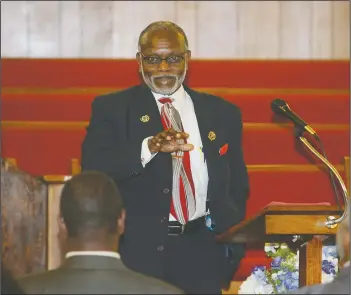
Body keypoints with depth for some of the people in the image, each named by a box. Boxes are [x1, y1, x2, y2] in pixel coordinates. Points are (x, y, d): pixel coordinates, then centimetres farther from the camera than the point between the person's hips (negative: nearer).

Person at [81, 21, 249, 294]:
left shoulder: (222, 114, 10)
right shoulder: (111, 109, 2)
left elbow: (237, 189, 15)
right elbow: (93, 167, -14)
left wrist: (232, 252, 4)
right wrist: (150, 146, -29)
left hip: (201, 254, 2)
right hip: (137, 251, -2)